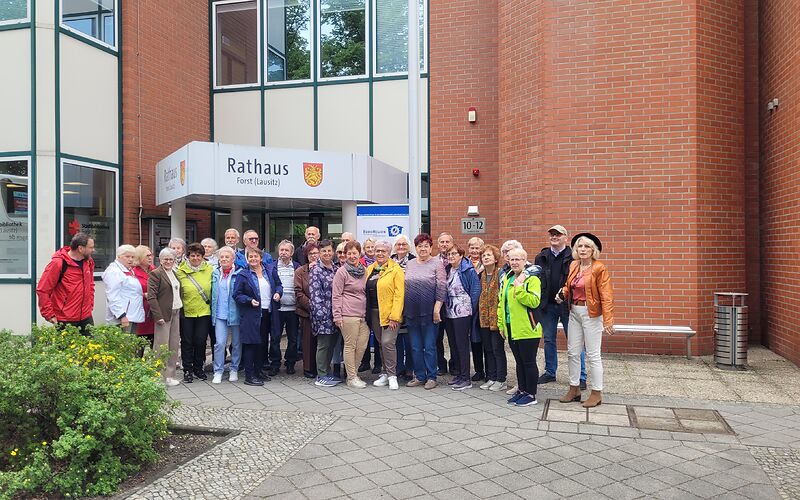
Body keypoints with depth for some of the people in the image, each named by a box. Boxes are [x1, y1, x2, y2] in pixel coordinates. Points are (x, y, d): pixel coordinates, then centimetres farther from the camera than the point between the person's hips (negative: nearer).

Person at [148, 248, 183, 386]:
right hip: (163, 314, -7)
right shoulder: (156, 274, -6)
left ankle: (170, 375, 18)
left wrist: (180, 312, 10)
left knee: (174, 345, 10)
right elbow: (151, 297, -13)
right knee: (162, 346, -4)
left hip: (176, 313, 8)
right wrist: (158, 316, -19)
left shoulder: (174, 273, 16)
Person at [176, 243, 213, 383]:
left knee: (201, 341, 5)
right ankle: (187, 370, 18)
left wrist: (211, 304, 7)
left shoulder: (209, 270, 0)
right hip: (186, 312, -1)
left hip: (204, 312, 1)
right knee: (187, 342, 6)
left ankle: (198, 368, 22)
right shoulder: (180, 271, -4)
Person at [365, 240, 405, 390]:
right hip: (374, 313, 6)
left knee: (388, 342, -12)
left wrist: (394, 316, -17)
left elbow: (399, 294, -12)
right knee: (381, 343, 12)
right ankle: (385, 374, 22)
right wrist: (367, 313, 8)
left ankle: (392, 375, 1)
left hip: (390, 313, -6)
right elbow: (366, 292, 16)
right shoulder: (369, 269, 12)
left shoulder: (396, 269, -7)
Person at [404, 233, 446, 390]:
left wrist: (437, 308, -13)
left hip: (428, 312, -5)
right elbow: (404, 286, 15)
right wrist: (403, 308, 11)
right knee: (415, 347, 11)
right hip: (411, 312, 5)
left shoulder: (437, 264, -2)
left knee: (429, 346, 1)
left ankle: (432, 377, 13)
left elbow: (442, 287, -7)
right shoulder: (410, 264, 12)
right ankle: (419, 376, 21)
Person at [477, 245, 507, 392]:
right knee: (488, 349, 12)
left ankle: (501, 380, 9)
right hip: (484, 317, 6)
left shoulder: (501, 274, -8)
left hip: (497, 317, -6)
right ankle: (491, 378, 22)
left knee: (498, 349, -1)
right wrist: (479, 313, 10)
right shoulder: (481, 275, 11)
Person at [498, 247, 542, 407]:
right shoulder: (506, 278, 12)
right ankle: (522, 391, 28)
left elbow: (534, 302, -24)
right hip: (511, 329, 7)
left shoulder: (532, 278, -11)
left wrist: (519, 288, -25)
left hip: (527, 329, -7)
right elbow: (501, 302, 17)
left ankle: (531, 394, 13)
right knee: (519, 362, 17)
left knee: (529, 362, 2)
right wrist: (501, 323, 14)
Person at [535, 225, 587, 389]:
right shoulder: (541, 257, 8)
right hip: (547, 306, 5)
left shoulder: (573, 257, -6)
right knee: (548, 340, 13)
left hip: (567, 306, -4)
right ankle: (550, 372, 26)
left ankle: (580, 377, 11)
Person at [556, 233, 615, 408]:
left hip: (591, 314, -7)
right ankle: (574, 389, 26)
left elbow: (606, 296, -16)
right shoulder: (573, 265, 7)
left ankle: (597, 393, 14)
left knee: (593, 355, 1)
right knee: (573, 352, 13)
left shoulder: (599, 268, -12)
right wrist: (562, 294, -2)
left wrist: (608, 321, -22)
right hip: (574, 313, 7)